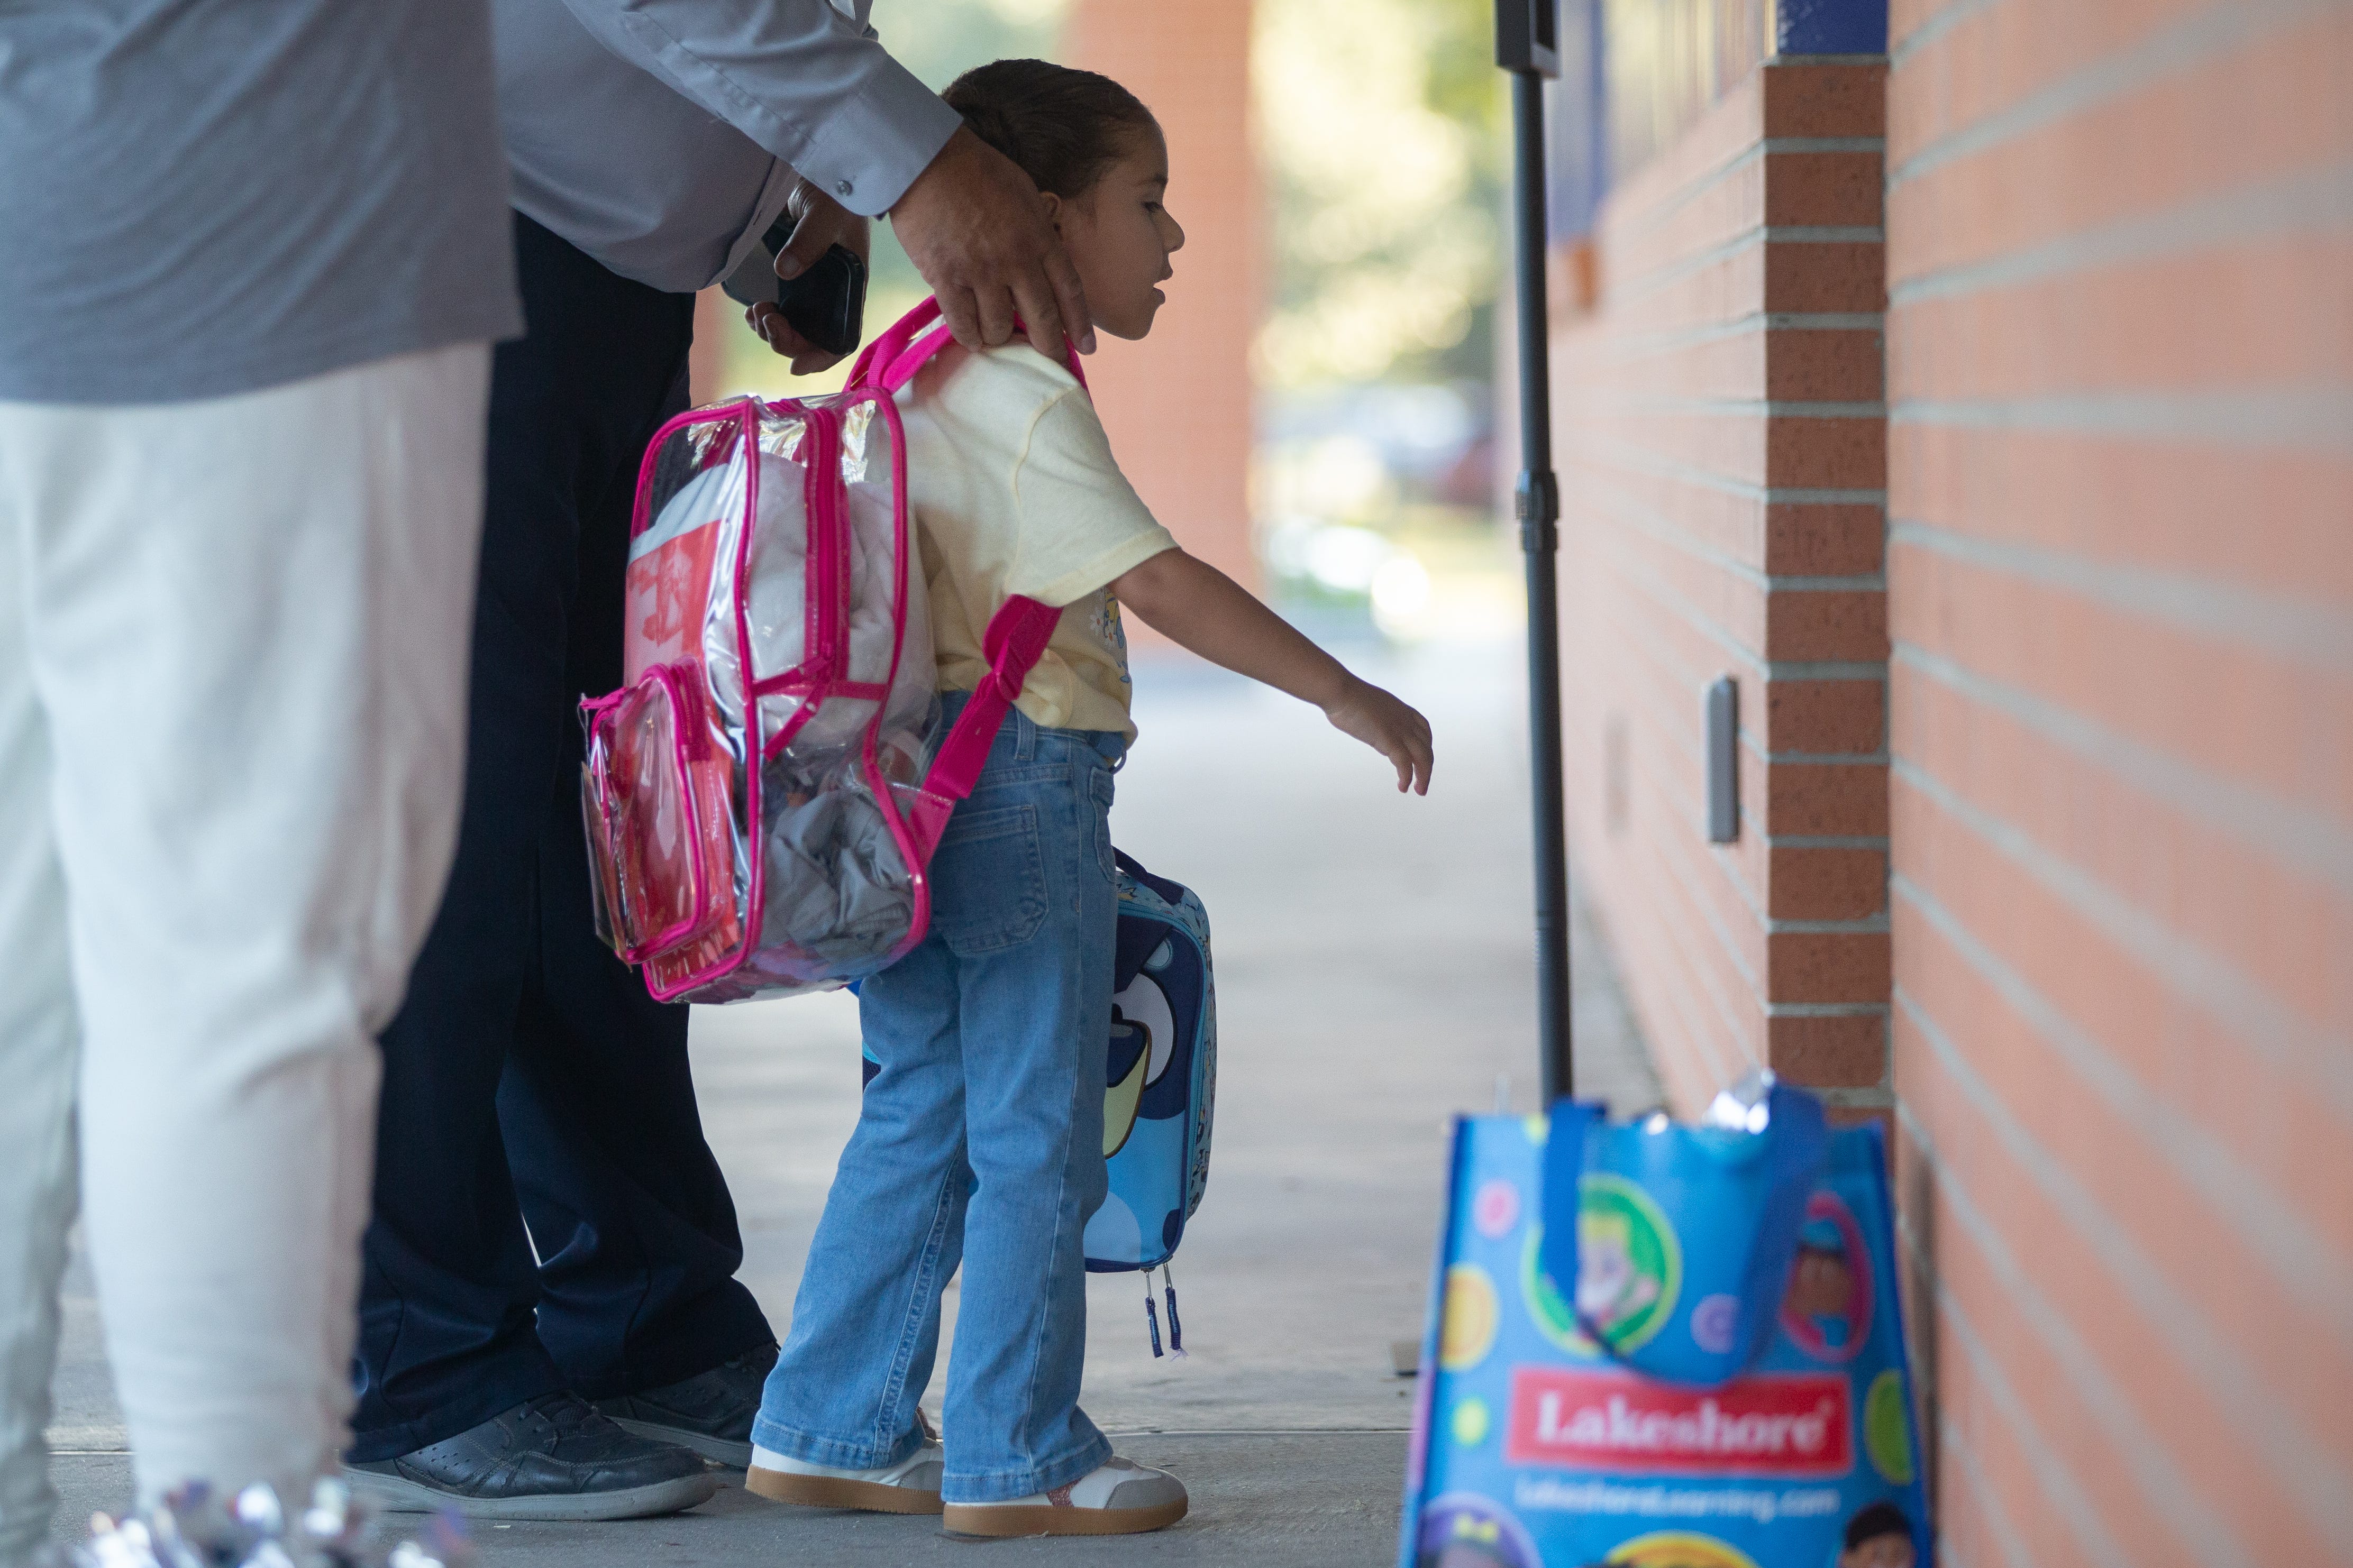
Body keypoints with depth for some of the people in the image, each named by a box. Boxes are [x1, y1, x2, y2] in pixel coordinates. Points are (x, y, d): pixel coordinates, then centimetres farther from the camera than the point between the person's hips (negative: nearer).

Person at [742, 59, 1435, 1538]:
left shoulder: (927, 373, 16)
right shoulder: (1024, 398, -15)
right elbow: (1158, 583, -22)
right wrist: (1347, 696, -19)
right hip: (1021, 782, -10)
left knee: (923, 1111, 15)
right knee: (1038, 1138, -1)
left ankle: (827, 1430, 18)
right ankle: (1018, 1459, 6)